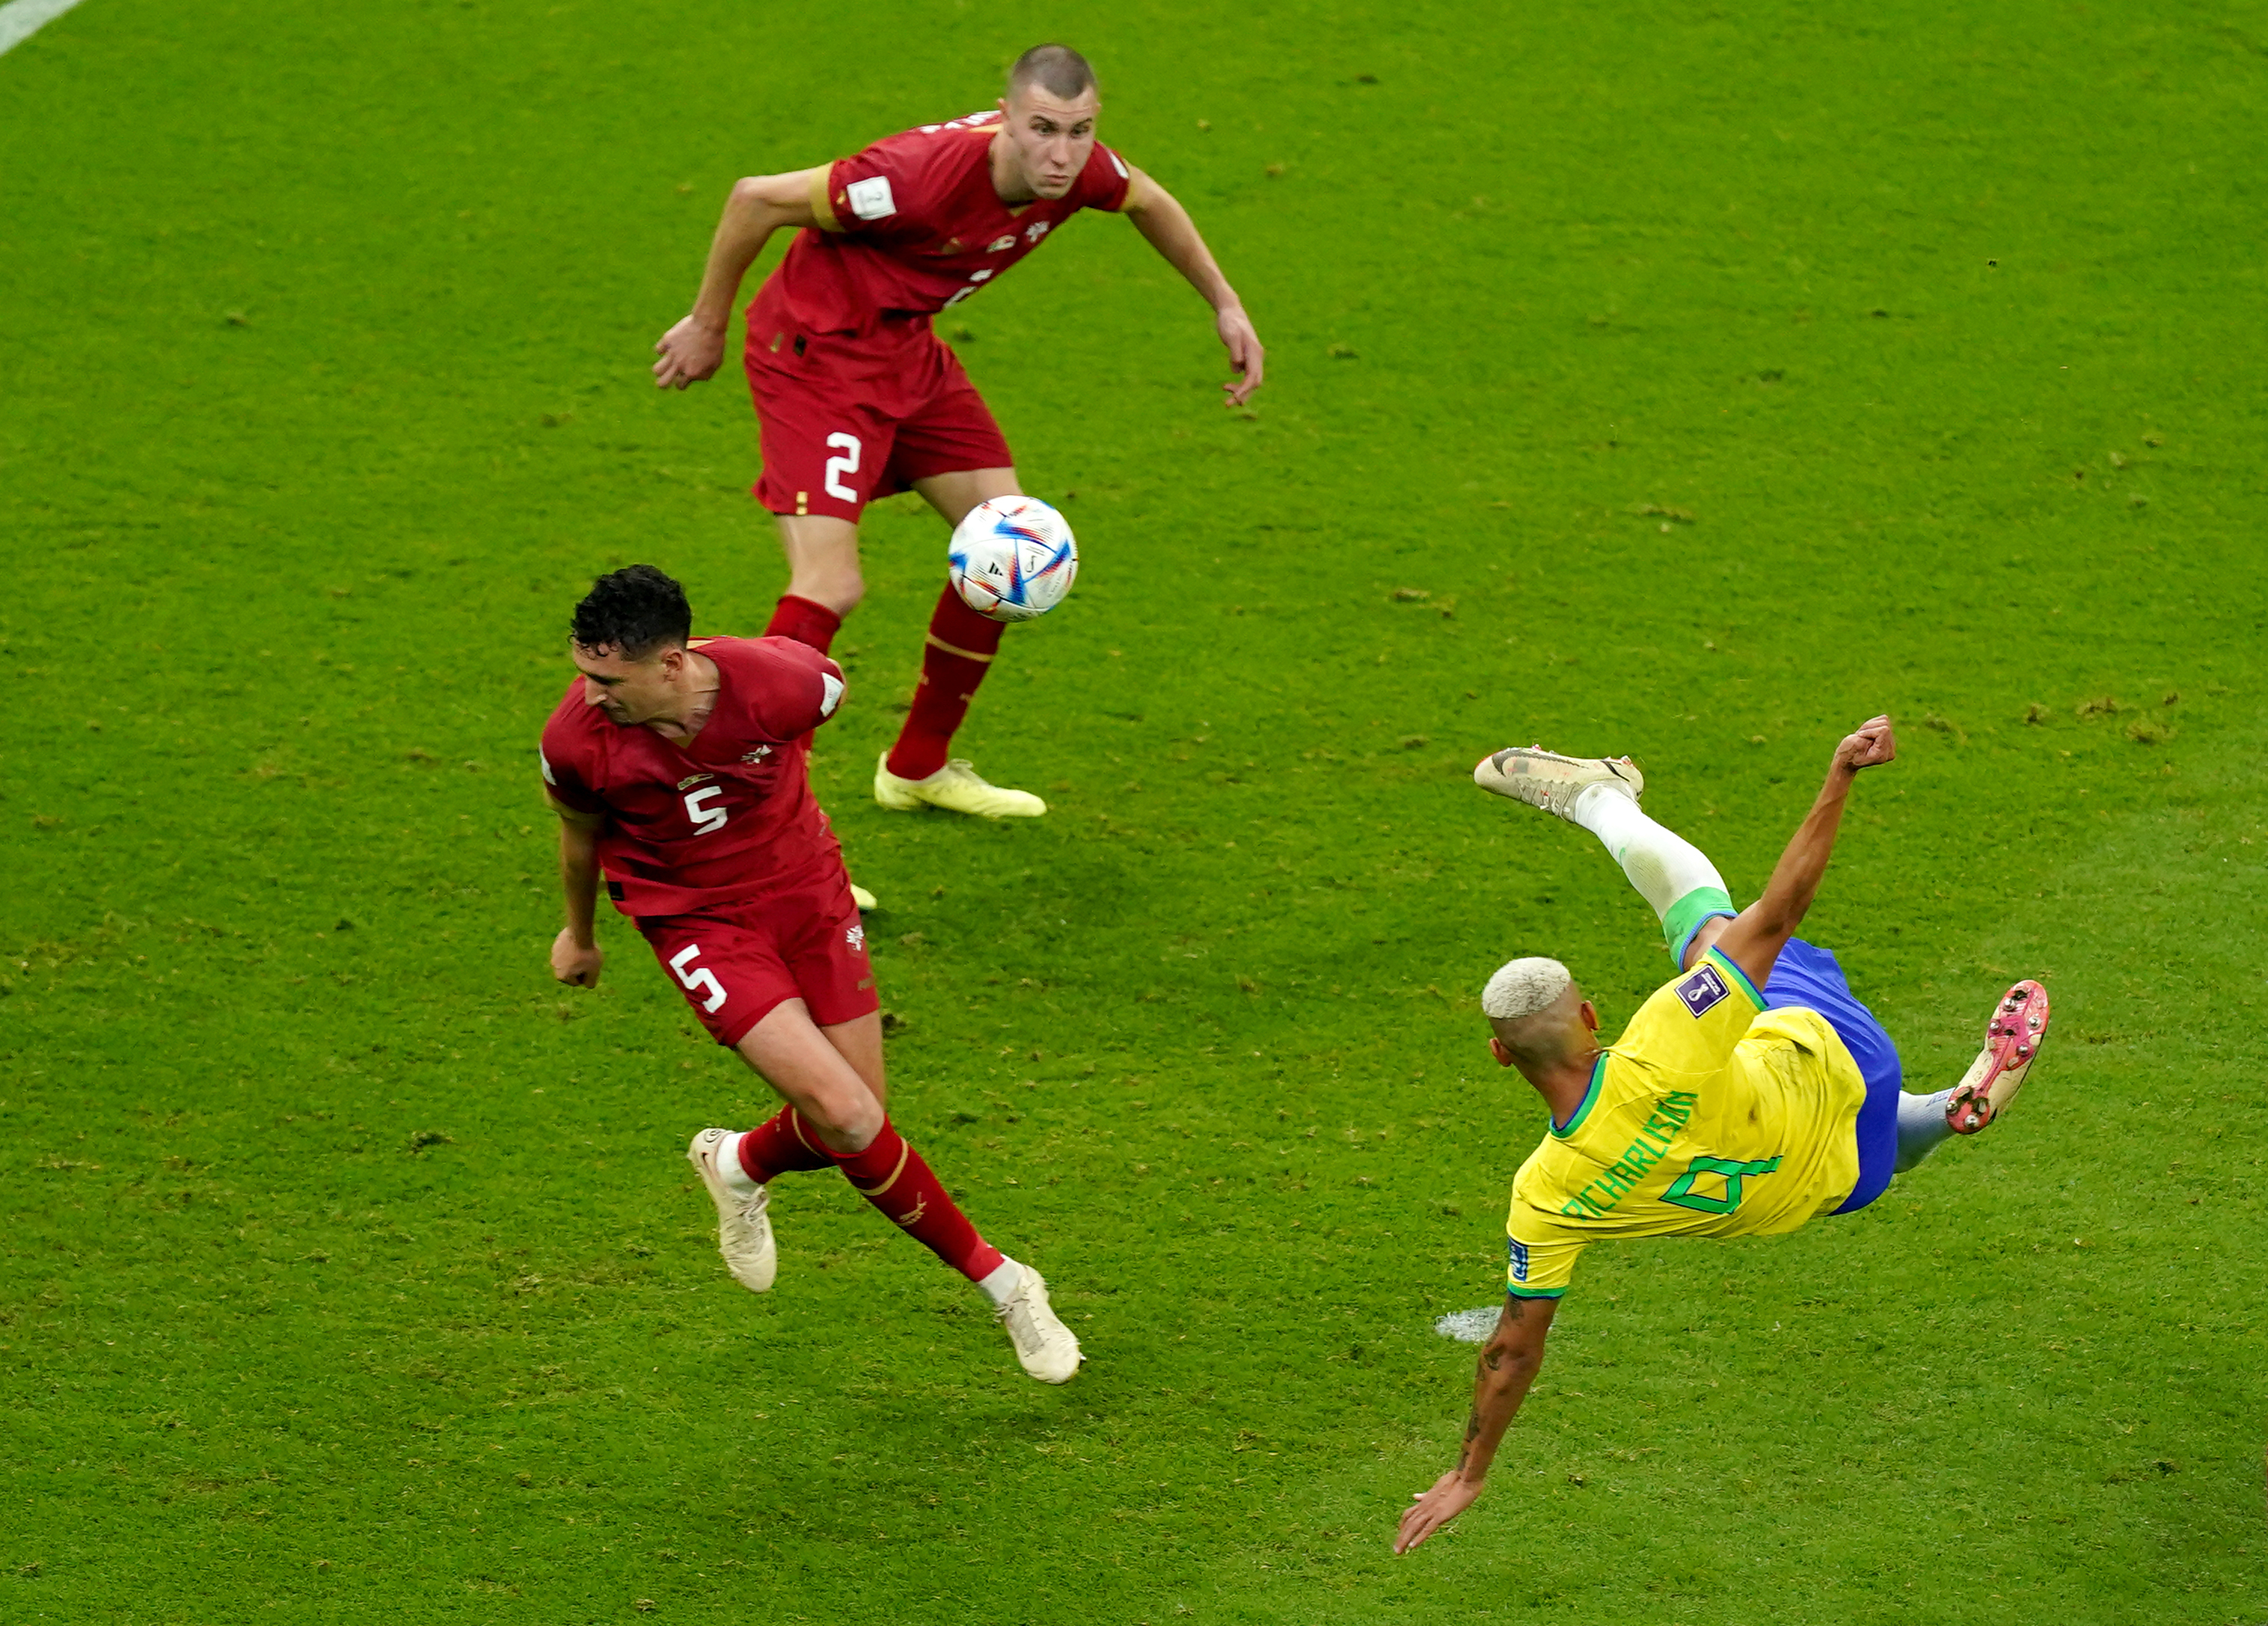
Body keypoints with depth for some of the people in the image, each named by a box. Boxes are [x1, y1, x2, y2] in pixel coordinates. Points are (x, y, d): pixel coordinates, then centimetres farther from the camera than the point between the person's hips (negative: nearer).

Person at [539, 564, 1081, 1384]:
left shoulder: (785, 684, -27)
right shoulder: (576, 744, -25)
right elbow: (581, 834, -1)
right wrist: (579, 934, 18)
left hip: (804, 890, 2)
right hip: (696, 922, -2)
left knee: (858, 1120, 5)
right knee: (847, 1118, -16)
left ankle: (743, 1165, 39)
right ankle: (991, 1275, 4)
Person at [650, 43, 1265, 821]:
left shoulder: (1077, 169, -13)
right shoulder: (927, 173, -34)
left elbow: (1148, 203, 15)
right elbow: (757, 199, -23)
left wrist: (1224, 304, 16)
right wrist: (708, 325, -11)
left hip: (905, 348, 8)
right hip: (815, 351, -8)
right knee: (831, 586, -20)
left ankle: (919, 767, 25)